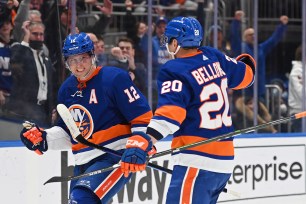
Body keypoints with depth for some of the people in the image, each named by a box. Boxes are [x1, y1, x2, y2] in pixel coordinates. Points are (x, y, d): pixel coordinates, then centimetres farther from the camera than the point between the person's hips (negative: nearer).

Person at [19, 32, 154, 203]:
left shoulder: (114, 78, -10)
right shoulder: (67, 89, 11)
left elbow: (143, 116, -12)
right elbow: (67, 133, 22)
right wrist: (43, 139, 6)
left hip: (115, 158, -8)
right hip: (83, 165, 8)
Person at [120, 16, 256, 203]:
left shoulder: (175, 71, -11)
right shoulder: (214, 58, 10)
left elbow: (170, 112, -25)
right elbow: (246, 74, 26)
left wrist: (143, 142, -36)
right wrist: (246, 62, 50)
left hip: (198, 161, -9)